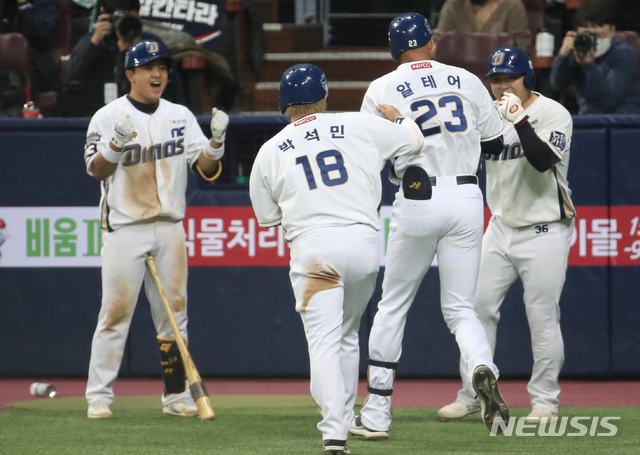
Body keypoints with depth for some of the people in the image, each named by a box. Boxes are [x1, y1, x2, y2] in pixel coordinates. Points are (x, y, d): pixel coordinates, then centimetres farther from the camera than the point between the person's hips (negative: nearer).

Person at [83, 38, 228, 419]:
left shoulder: (181, 117, 10)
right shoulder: (108, 117, -1)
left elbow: (206, 169, 5)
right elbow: (96, 169, -9)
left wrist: (217, 140, -14)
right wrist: (117, 143, -26)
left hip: (170, 228, 4)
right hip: (124, 228, -4)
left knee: (174, 311, 5)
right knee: (116, 311, -8)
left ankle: (176, 394, 12)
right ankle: (99, 396, -4)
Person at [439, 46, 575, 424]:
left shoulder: (553, 114, -11)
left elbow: (542, 160, -26)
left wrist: (519, 119, -30)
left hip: (544, 230, -6)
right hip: (501, 226, 6)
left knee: (542, 317, -4)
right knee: (479, 307, 3)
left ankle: (545, 402, 6)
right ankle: (472, 396, 12)